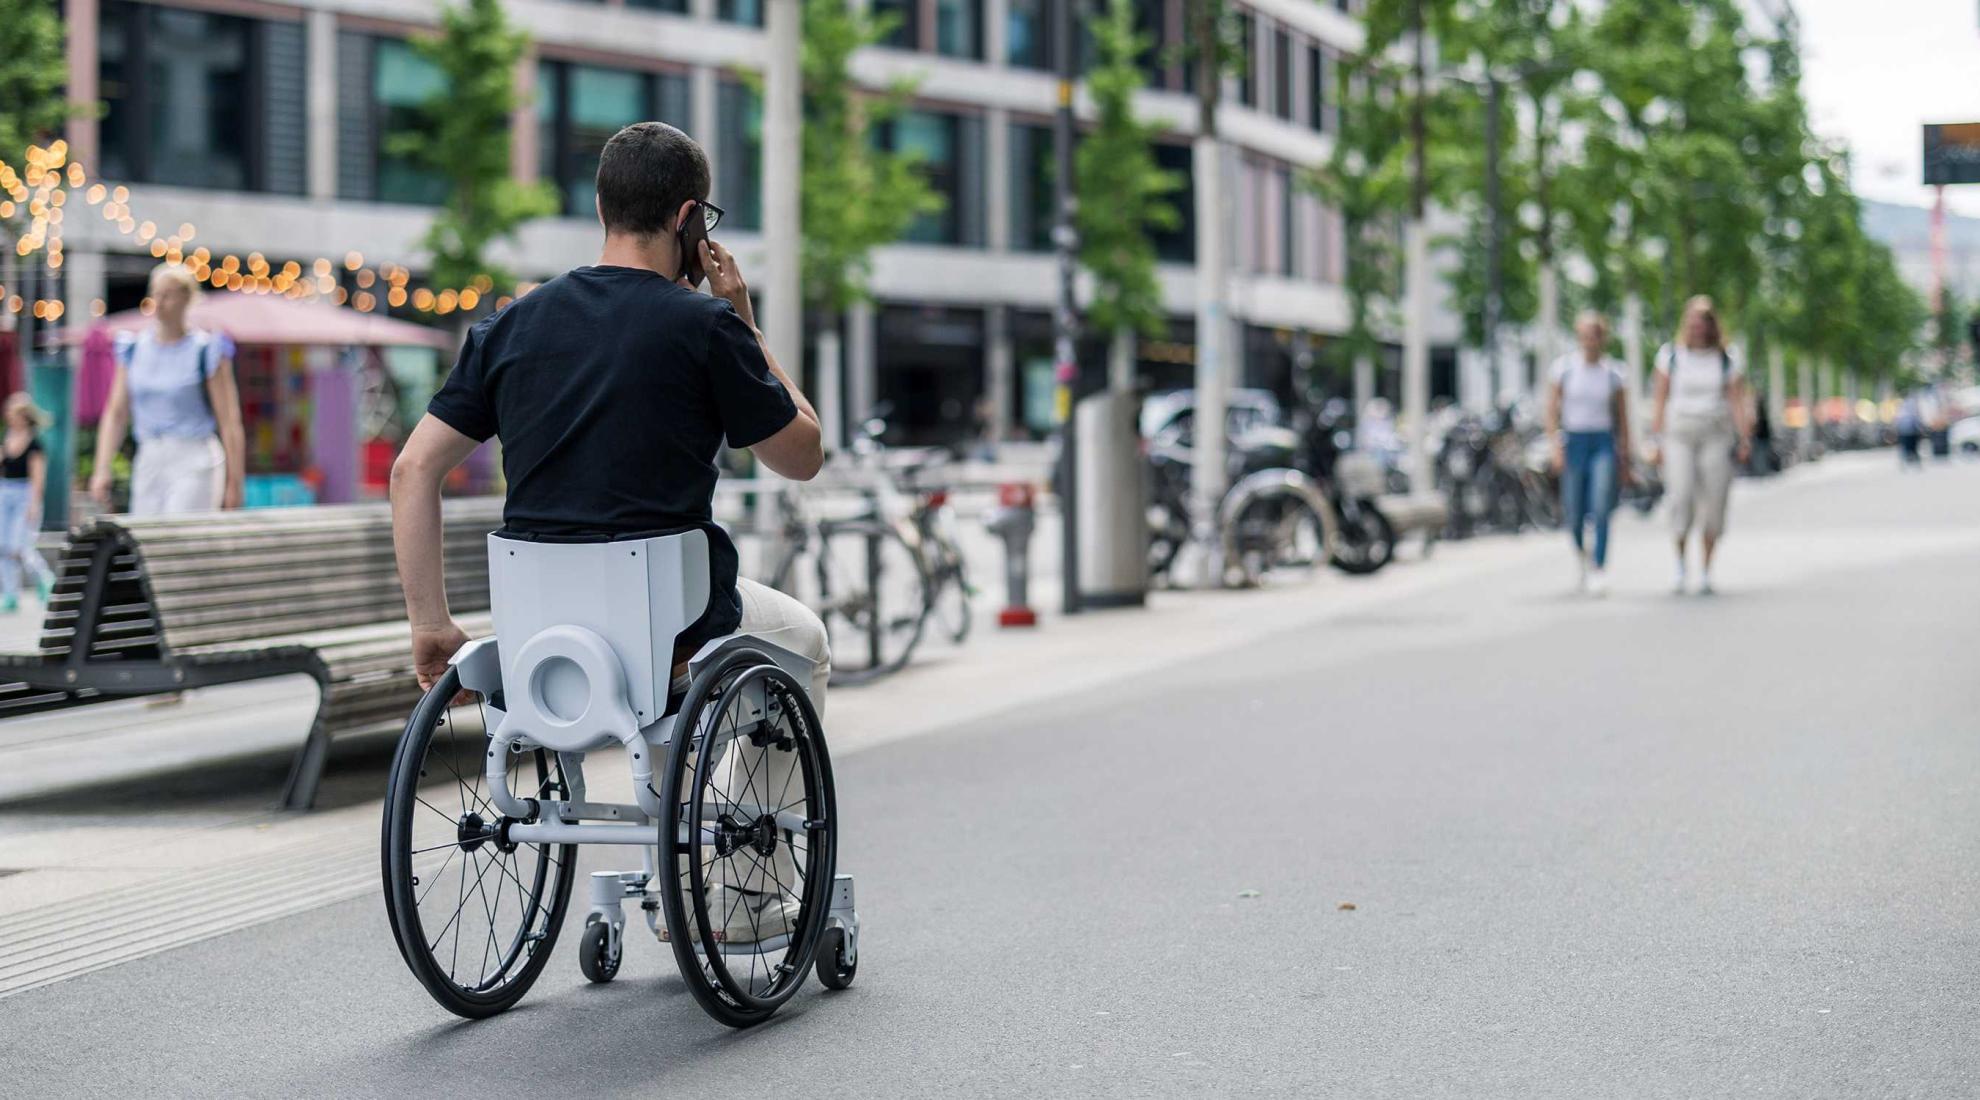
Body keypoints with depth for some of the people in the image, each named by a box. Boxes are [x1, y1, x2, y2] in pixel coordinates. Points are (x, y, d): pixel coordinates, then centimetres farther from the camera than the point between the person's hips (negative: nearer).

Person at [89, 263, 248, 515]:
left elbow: (230, 422, -5)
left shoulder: (205, 351, -5)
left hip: (194, 465, -5)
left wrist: (235, 481, -8)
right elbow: (116, 414, 10)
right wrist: (102, 469, 0)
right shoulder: (133, 349, 9)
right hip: (148, 463, 5)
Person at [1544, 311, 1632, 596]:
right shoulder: (1565, 366, 1)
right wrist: (1556, 447, -9)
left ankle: (1599, 573, -14)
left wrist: (1625, 458, 5)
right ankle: (1581, 551, 37)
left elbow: (1622, 417, 8)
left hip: (1604, 443, 0)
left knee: (1602, 510, -16)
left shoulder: (1613, 371, 4)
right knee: (1574, 513, 5)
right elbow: (1552, 410, 1)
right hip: (1573, 441, 0)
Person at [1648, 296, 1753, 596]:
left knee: (1713, 506, -3)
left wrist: (1744, 440, -11)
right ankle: (1679, 566, 0)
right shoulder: (1671, 355, 7)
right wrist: (1655, 441, 1)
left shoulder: (1727, 360, 7)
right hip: (1679, 435, -1)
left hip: (1716, 436, 1)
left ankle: (1705, 573, 8)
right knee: (1682, 499, -16)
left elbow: (1738, 402, 1)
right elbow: (1659, 400, 7)